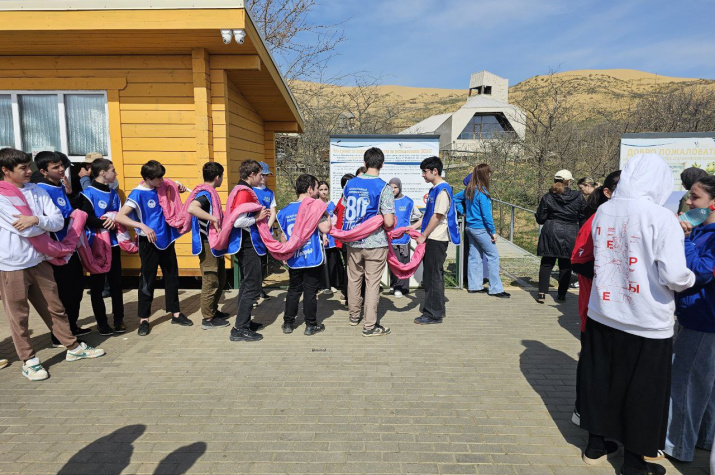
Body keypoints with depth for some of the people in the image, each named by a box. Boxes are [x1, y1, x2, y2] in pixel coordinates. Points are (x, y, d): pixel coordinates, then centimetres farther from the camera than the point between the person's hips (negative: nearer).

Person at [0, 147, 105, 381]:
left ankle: (73, 348, 26)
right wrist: (46, 222, -3)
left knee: (55, 308, 14)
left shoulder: (37, 191, 5)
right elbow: (25, 230, -19)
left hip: (38, 260, 5)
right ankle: (28, 361, 22)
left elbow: (59, 221, -3)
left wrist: (36, 219, -21)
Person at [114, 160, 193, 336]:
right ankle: (144, 320, 14)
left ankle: (176, 313, 23)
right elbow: (119, 217, -22)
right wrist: (142, 226, -33)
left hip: (166, 239, 6)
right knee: (148, 281, 2)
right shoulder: (138, 194, -14)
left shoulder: (160, 188, 4)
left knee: (172, 277, 12)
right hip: (149, 242, -6)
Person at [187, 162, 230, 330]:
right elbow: (191, 208, -38)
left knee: (220, 279, 19)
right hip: (207, 244, -10)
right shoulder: (205, 194, -18)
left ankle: (213, 310, 33)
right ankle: (208, 319, 10)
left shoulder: (208, 193, 12)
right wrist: (213, 218, -36)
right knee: (211, 282, -1)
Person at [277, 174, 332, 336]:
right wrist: (326, 214, -3)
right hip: (312, 258, -5)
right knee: (310, 292, 5)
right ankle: (311, 325, 14)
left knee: (293, 290, 16)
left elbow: (284, 237, 10)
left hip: (293, 260, 5)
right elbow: (325, 229, -19)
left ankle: (288, 323, 23)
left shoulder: (286, 210, 5)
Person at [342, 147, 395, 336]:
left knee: (354, 278, 18)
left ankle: (354, 315, 35)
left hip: (352, 241, 5)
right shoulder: (384, 188, -13)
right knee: (372, 283, 3)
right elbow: (389, 222, -17)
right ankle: (370, 325, 9)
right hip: (375, 242, -5)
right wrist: (391, 223, 5)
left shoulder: (350, 184, 2)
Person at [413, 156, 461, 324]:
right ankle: (436, 309, 26)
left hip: (437, 239, -10)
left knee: (434, 275, -4)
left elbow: (437, 216, -19)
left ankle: (433, 314, 4)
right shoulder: (434, 189, 16)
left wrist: (424, 236, -14)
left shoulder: (443, 189, -14)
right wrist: (412, 227, 15)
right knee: (430, 275, 15)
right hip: (432, 239, 10)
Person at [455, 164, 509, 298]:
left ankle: (474, 285, 20)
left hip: (470, 226, 9)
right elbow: (486, 215, -18)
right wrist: (493, 231, -11)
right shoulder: (482, 192, -18)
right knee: (493, 256, -1)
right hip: (480, 229, -9)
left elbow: (456, 198, 18)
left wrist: (463, 212, 15)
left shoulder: (469, 190, 6)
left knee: (475, 256, 13)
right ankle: (496, 288, 3)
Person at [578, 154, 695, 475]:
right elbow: (674, 276, -20)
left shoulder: (603, 211, -2)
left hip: (603, 315, 5)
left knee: (601, 380, 19)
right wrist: (690, 279, 1)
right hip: (647, 323, -4)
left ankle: (596, 445, 36)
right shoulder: (662, 218, -17)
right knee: (643, 391, 13)